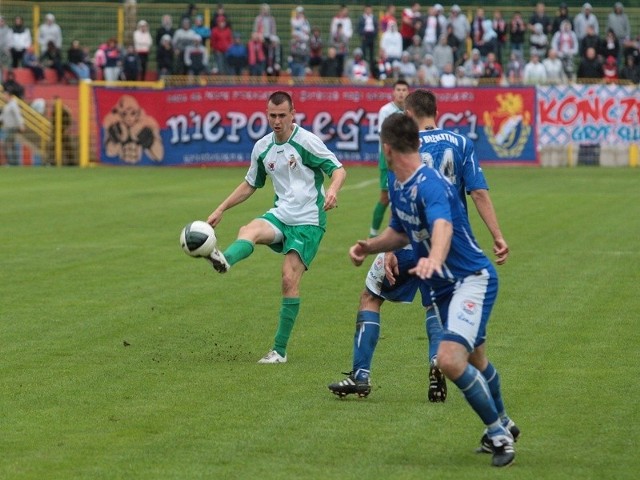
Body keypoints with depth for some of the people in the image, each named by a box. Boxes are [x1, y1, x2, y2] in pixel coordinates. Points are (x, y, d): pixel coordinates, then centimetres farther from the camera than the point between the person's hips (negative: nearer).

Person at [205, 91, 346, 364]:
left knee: (290, 279, -14)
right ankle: (224, 260, -63)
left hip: (308, 220, -5)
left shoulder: (306, 141, -8)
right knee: (249, 231, -29)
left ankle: (279, 350, -7)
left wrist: (333, 189, -31)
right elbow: (250, 184, 23)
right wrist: (220, 210, 18)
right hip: (280, 215, 5)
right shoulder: (262, 148, 9)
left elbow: (338, 170, -9)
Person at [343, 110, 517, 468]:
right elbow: (401, 232, 21)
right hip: (444, 287, 10)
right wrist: (369, 247, 3)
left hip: (473, 279, -10)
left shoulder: (429, 184, -25)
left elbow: (443, 225, -45)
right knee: (475, 361, 24)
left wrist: (434, 258, -65)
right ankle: (504, 425, 46)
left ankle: (499, 434, -9)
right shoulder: (397, 186, 5)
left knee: (450, 359, -25)